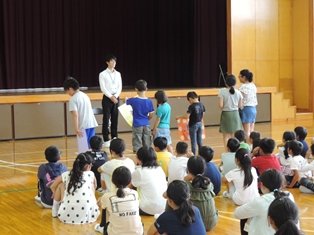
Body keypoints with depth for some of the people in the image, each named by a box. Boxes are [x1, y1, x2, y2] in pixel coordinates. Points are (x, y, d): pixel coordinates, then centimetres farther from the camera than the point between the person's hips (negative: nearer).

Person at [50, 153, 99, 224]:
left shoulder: (66, 175, 9)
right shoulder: (91, 174, 8)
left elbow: (53, 187, 28)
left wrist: (56, 196, 44)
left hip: (67, 216, 0)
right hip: (87, 215, 0)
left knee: (61, 185, 22)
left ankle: (55, 212, 35)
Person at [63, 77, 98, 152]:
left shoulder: (73, 99, -8)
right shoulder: (85, 95, 15)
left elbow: (75, 115, -15)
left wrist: (76, 129, -17)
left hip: (83, 126, -7)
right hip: (92, 123, 7)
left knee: (83, 148, -3)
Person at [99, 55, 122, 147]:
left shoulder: (118, 74, 10)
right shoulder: (102, 74, -3)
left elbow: (120, 87, 6)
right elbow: (103, 88, -9)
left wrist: (115, 96, -9)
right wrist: (111, 97, -15)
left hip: (116, 98, 4)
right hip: (107, 98, -4)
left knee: (115, 119, 6)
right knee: (106, 119, -4)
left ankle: (114, 138, 13)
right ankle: (106, 140, -1)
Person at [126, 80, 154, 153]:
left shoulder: (134, 101, -11)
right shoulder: (149, 101, -6)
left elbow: (127, 101, 11)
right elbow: (151, 116, -1)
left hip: (137, 125, -2)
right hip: (146, 125, 3)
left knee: (137, 144, 3)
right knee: (147, 144, 12)